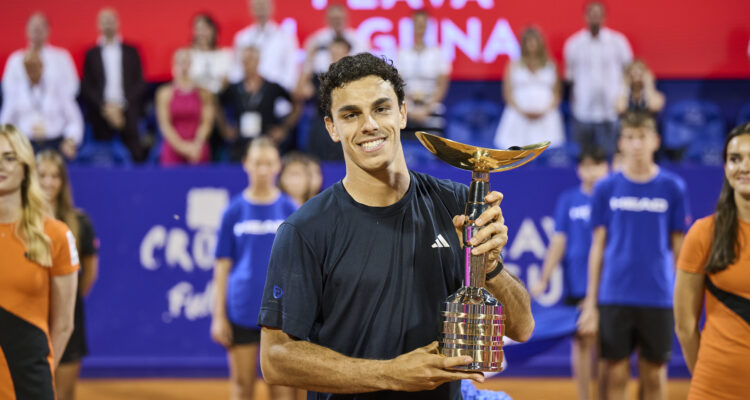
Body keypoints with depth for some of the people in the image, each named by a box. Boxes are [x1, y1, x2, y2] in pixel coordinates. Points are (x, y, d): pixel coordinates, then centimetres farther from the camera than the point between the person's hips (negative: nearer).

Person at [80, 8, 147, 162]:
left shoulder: (131, 52, 11)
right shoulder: (91, 54, 10)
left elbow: (140, 84, 6)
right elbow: (86, 87, 5)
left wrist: (121, 105, -5)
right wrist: (104, 107, -7)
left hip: (127, 113, 0)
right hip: (101, 114, 0)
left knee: (136, 155, -10)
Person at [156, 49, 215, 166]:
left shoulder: (204, 93, 7)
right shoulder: (165, 93, 6)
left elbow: (207, 122, 2)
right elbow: (165, 125, 1)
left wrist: (197, 145, -12)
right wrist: (183, 147, -8)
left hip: (198, 152, 0)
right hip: (173, 150, 0)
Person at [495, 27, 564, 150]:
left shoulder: (550, 66, 11)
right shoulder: (514, 65, 8)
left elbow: (556, 94, 11)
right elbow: (508, 93, 5)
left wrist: (545, 111, -7)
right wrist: (522, 112, -10)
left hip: (545, 118, 1)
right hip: (520, 117, -1)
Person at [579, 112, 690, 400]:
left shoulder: (673, 188, 3)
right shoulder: (606, 188, 4)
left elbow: (679, 247, 7)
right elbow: (598, 246, 7)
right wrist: (590, 303, 3)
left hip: (658, 298, 0)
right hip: (614, 298, 0)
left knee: (654, 375, 5)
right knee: (615, 374, 1)